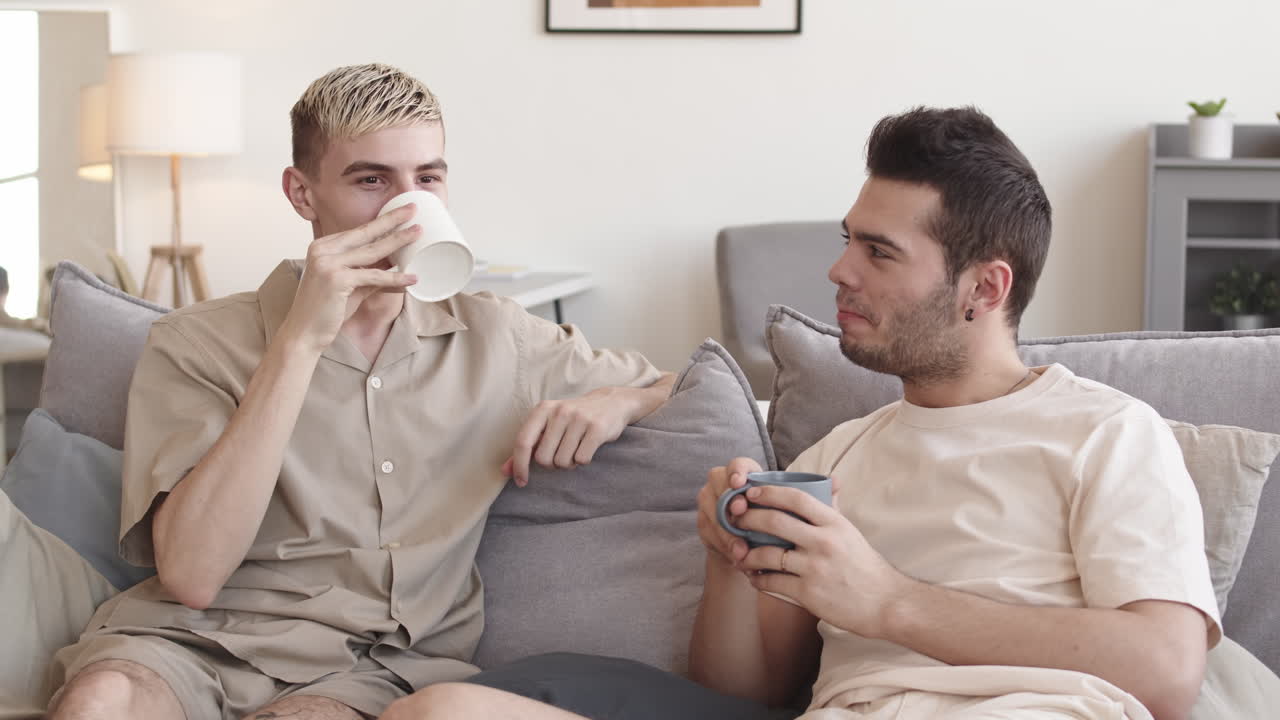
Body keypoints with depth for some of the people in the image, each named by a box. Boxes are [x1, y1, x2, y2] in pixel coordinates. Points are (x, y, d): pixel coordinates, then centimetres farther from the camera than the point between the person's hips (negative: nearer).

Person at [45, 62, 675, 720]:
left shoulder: (495, 338, 12)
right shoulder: (197, 343, 3)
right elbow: (191, 576, -12)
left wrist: (613, 405, -2)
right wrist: (301, 339, -15)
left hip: (374, 667, 1)